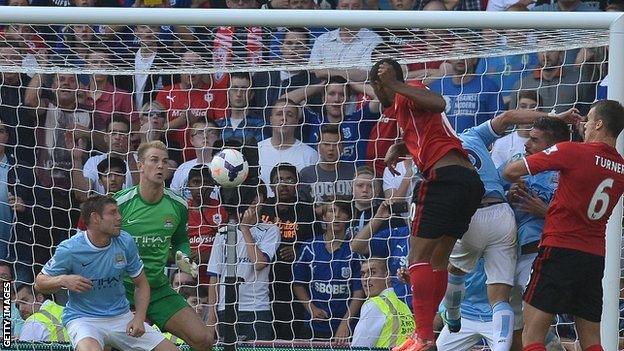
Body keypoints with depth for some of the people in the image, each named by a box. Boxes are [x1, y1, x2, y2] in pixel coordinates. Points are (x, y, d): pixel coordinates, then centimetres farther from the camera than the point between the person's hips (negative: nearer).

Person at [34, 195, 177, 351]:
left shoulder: (125, 242, -3)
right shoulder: (69, 249, -14)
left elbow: (141, 283, 9)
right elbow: (39, 283, -3)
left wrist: (139, 318, -7)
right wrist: (62, 280, -25)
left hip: (121, 316, 5)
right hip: (83, 319, -5)